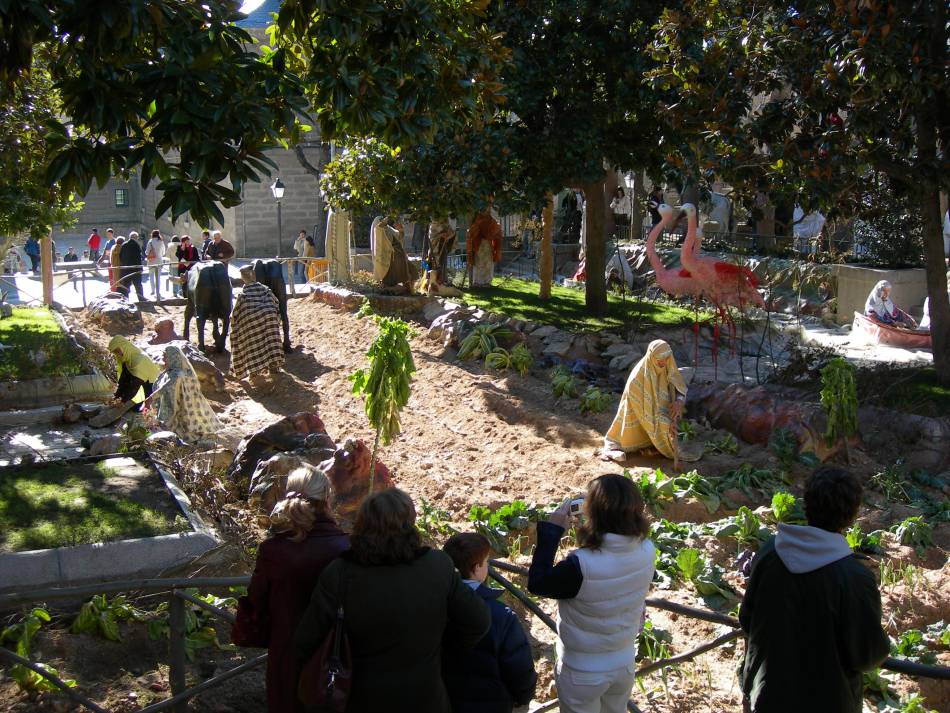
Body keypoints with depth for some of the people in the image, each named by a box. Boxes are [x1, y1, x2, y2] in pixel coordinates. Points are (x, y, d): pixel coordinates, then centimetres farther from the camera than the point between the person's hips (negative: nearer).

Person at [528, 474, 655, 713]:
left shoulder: (581, 566, -36)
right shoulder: (647, 551, -20)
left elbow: (536, 583, -19)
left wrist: (552, 530, -19)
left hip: (583, 672, -4)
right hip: (625, 664, 4)